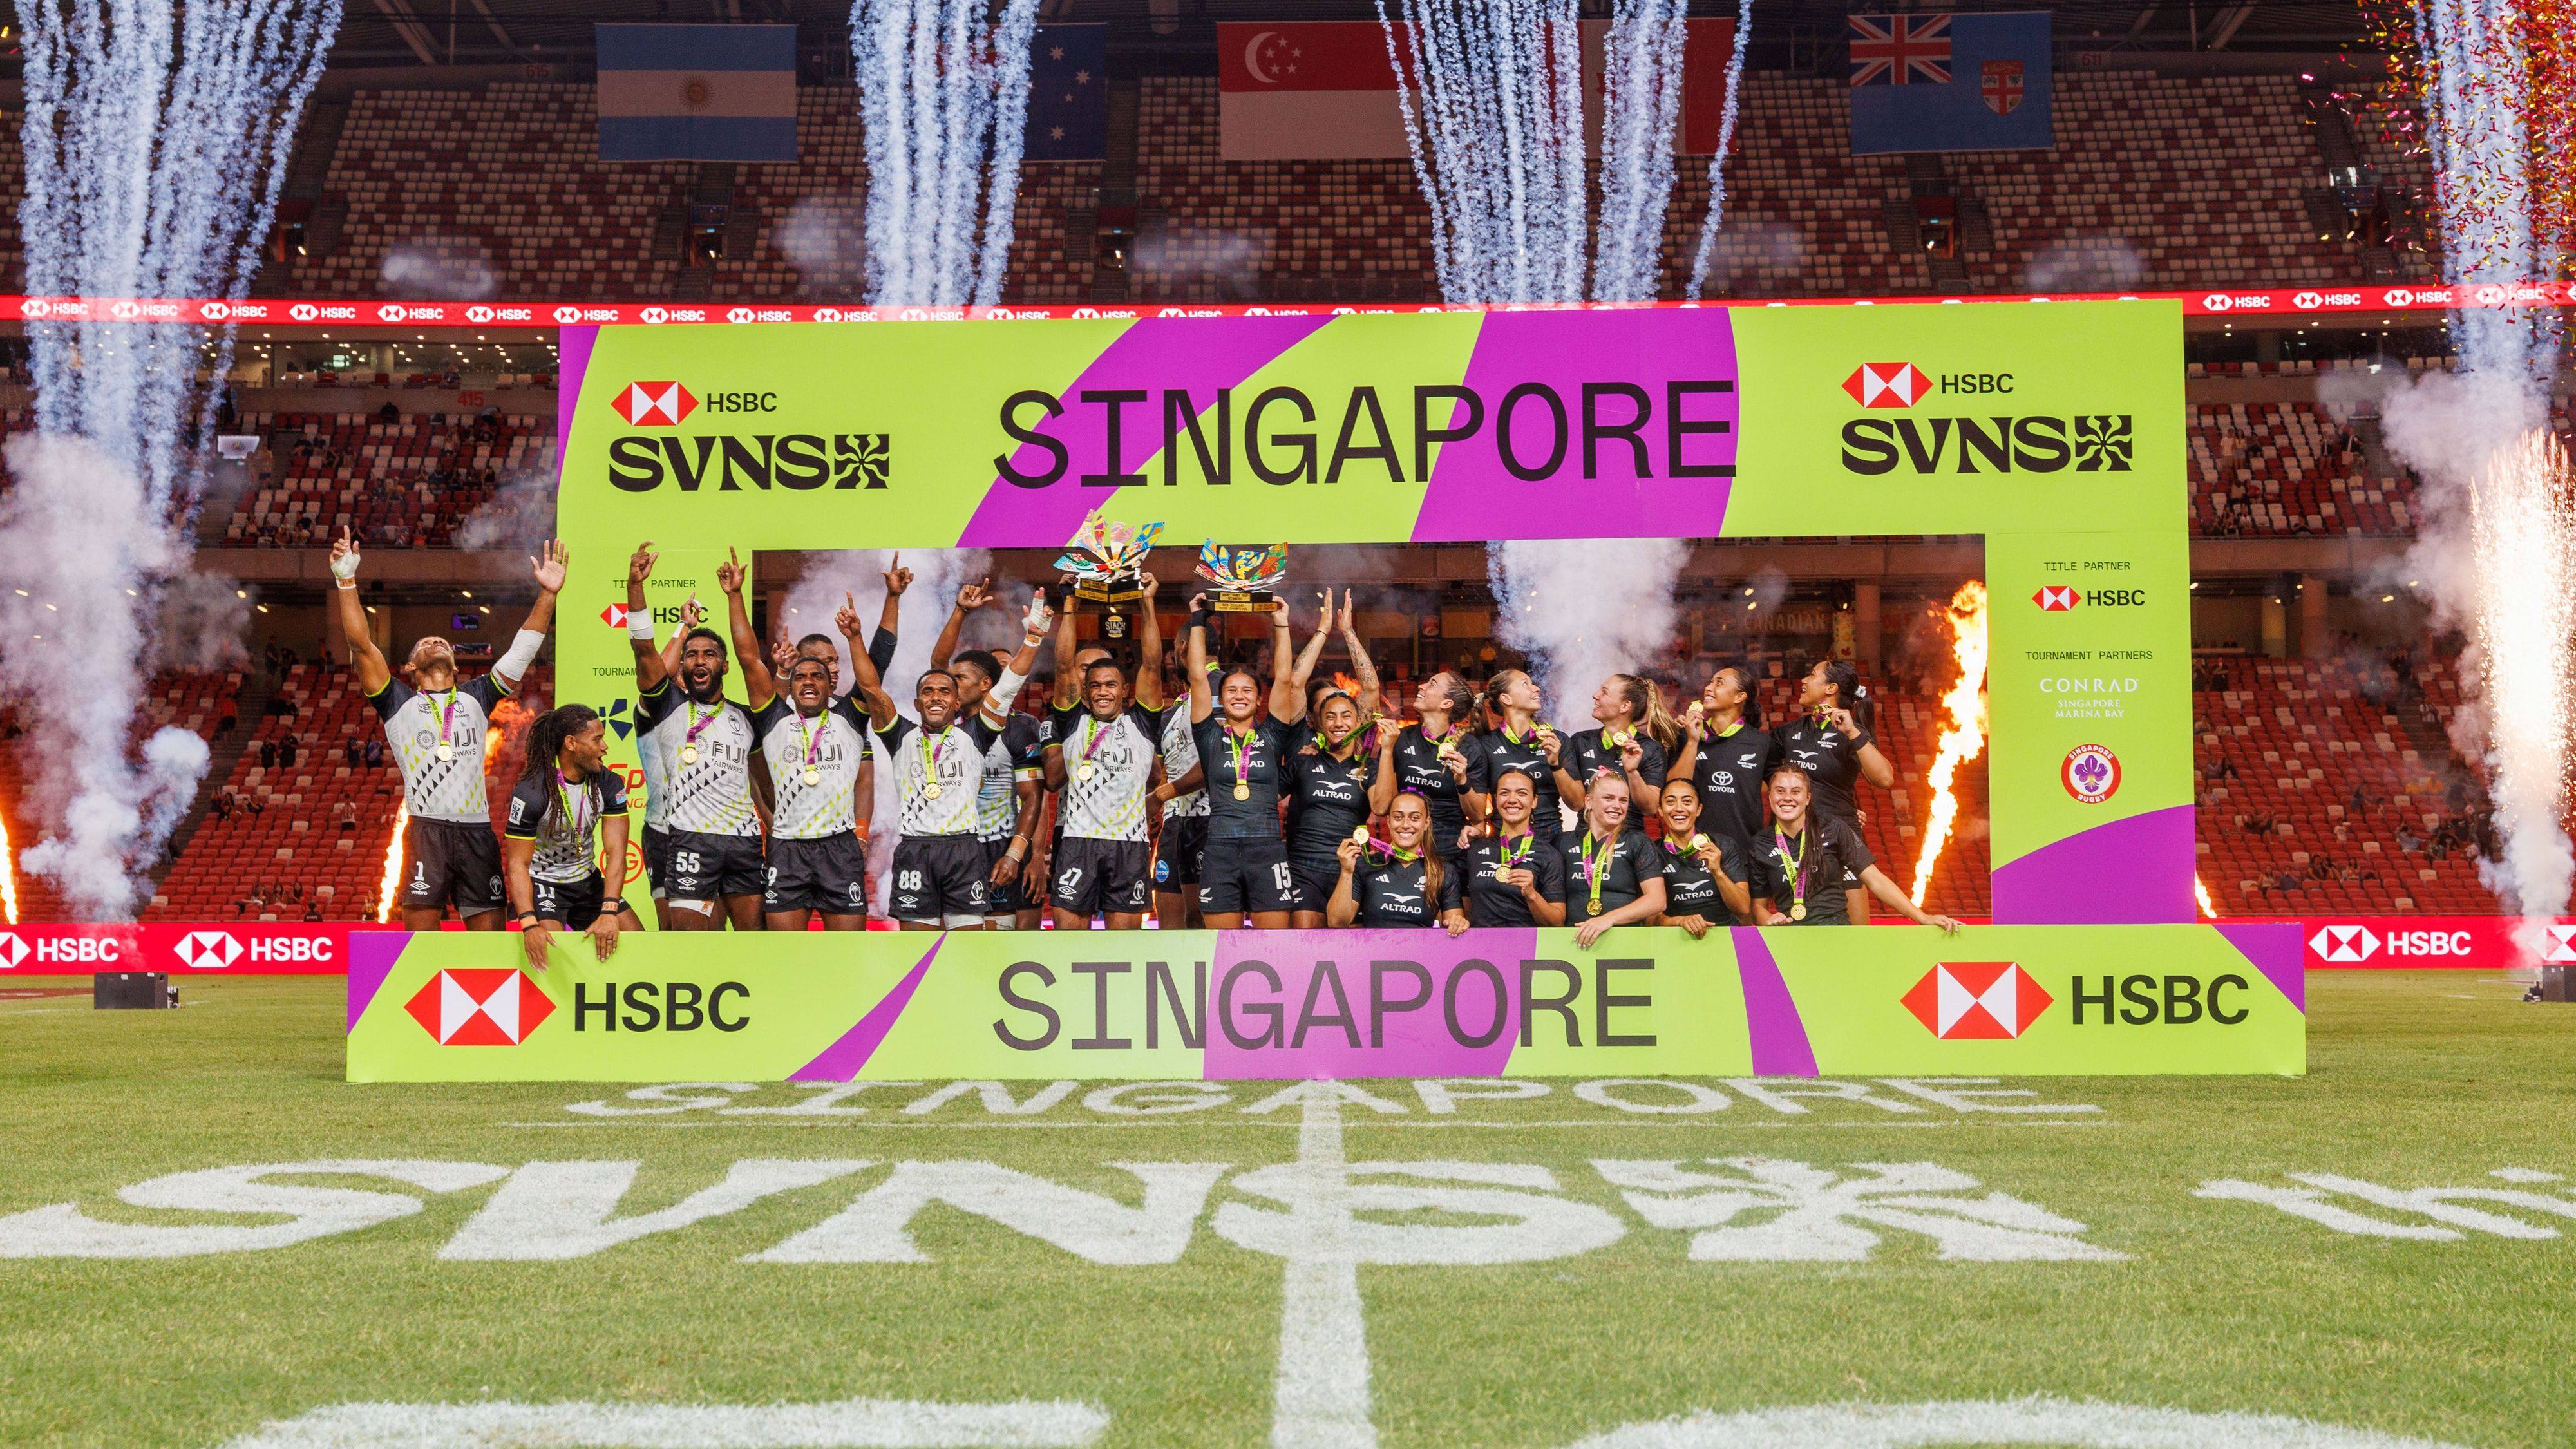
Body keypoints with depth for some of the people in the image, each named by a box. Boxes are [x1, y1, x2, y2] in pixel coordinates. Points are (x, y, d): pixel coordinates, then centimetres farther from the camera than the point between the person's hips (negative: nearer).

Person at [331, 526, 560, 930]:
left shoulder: (475, 697, 21)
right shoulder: (399, 702, 14)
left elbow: (523, 650, 16)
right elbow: (361, 644, 4)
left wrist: (548, 594, 9)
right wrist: (346, 582, -5)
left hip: (478, 832, 2)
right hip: (426, 831, -2)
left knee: (490, 934, -1)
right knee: (420, 931, -9)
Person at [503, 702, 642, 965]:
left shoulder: (609, 784, -8)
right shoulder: (530, 793, -21)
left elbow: (616, 852, -14)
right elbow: (518, 864, -21)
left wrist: (609, 913, -27)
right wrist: (529, 924, -35)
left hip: (588, 881, 5)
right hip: (542, 882, -5)